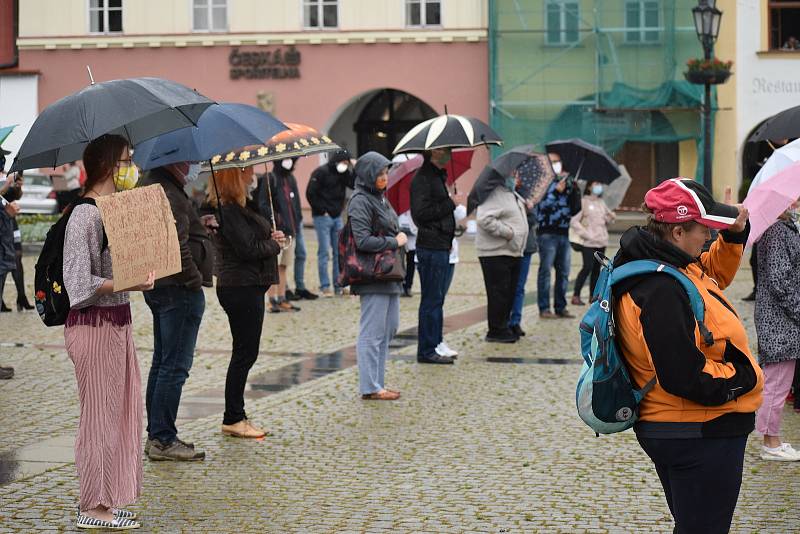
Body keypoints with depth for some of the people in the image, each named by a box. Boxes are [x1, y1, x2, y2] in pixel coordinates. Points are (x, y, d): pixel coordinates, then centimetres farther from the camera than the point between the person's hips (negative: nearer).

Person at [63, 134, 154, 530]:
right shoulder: (84, 216, -16)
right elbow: (80, 283, -20)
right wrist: (126, 284, -30)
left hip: (118, 322, 9)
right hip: (93, 324, -9)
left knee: (122, 409, 14)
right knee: (100, 413, -1)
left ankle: (106, 499, 24)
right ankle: (93, 508, 9)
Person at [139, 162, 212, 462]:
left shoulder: (150, 188, 16)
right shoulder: (170, 195, -18)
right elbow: (177, 247, -24)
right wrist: (195, 279, -16)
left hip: (157, 287, 11)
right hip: (179, 290, -11)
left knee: (162, 362, 15)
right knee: (175, 366, -7)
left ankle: (156, 435, 21)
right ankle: (162, 440, -4)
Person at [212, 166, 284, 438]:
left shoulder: (239, 206, 15)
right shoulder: (229, 210, -17)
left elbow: (255, 237, 21)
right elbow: (248, 248, -21)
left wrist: (271, 236, 2)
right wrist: (275, 244, -6)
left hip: (249, 286, 10)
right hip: (241, 288, -10)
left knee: (245, 353, 14)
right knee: (245, 353, -4)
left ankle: (236, 416, 19)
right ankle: (233, 419, 3)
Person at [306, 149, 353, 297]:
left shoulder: (344, 174, 10)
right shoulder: (321, 172, -9)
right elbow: (310, 194, -11)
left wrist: (352, 170, -12)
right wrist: (322, 211, -11)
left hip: (337, 218, 6)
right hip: (323, 218, -6)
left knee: (339, 252, 6)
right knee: (324, 252, -5)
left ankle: (338, 285, 12)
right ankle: (325, 286, -2)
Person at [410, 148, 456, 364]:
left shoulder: (437, 176, 18)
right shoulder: (422, 178, -14)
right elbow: (420, 213, -22)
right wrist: (450, 204, -16)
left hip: (440, 246, 10)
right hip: (431, 247, -10)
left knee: (436, 299, 14)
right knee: (432, 300, -6)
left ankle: (434, 346, 22)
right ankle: (427, 351, -1)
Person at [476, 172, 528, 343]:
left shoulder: (513, 195, 18)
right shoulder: (493, 194, -15)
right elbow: (484, 219, -26)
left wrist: (526, 206, 15)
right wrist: (507, 232, -22)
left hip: (512, 252, 10)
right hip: (496, 253, -10)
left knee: (509, 293, 13)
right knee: (499, 293, -6)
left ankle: (504, 327, 22)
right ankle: (496, 331, 0)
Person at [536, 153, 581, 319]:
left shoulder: (567, 183, 15)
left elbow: (575, 210, 10)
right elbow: (542, 205, -15)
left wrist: (575, 191, -4)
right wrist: (557, 191, -25)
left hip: (563, 233, 6)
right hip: (547, 232, -6)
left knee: (563, 272, 7)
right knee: (545, 270, -4)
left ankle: (561, 307, 14)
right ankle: (544, 309, -3)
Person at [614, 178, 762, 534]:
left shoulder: (666, 267, 5)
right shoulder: (661, 292, -27)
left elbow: (712, 273, 26)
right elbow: (687, 378, -30)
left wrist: (733, 237, 8)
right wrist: (743, 377, -14)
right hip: (702, 437, -10)